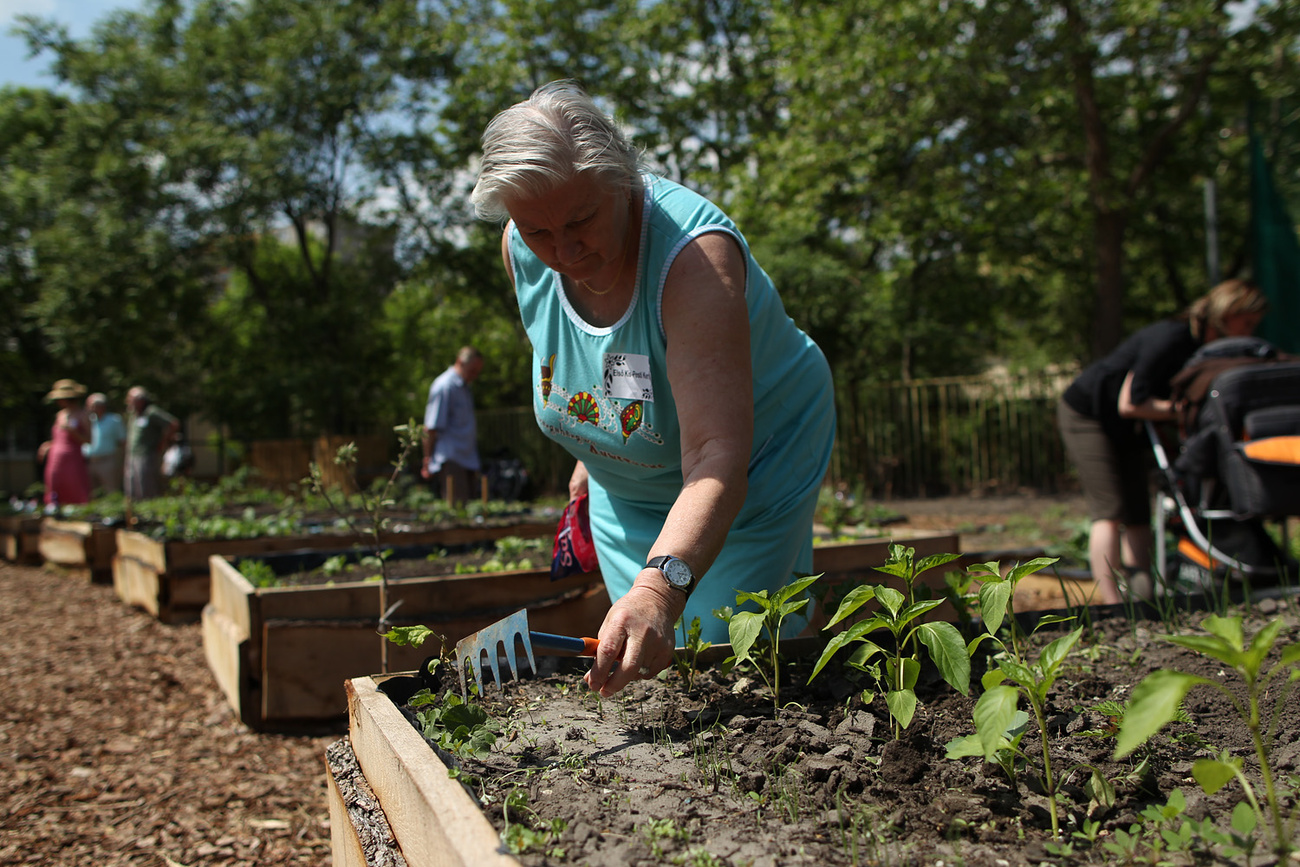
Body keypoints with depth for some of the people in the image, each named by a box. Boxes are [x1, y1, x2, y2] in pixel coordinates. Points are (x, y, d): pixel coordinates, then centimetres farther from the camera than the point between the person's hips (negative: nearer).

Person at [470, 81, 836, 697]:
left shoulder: (695, 254, -37)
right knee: (639, 672, 11)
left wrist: (662, 584, -62)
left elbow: (715, 457, -47)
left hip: (752, 480, -5)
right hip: (624, 490, 6)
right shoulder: (522, 250, -16)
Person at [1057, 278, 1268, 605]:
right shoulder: (1171, 338, -26)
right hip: (1086, 415, -9)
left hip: (1124, 429, 9)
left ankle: (1143, 597, 3)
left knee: (1138, 514, 3)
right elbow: (1129, 404, -27)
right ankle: (1112, 603, -15)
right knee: (1110, 510, -14)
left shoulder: (1205, 347, 1)